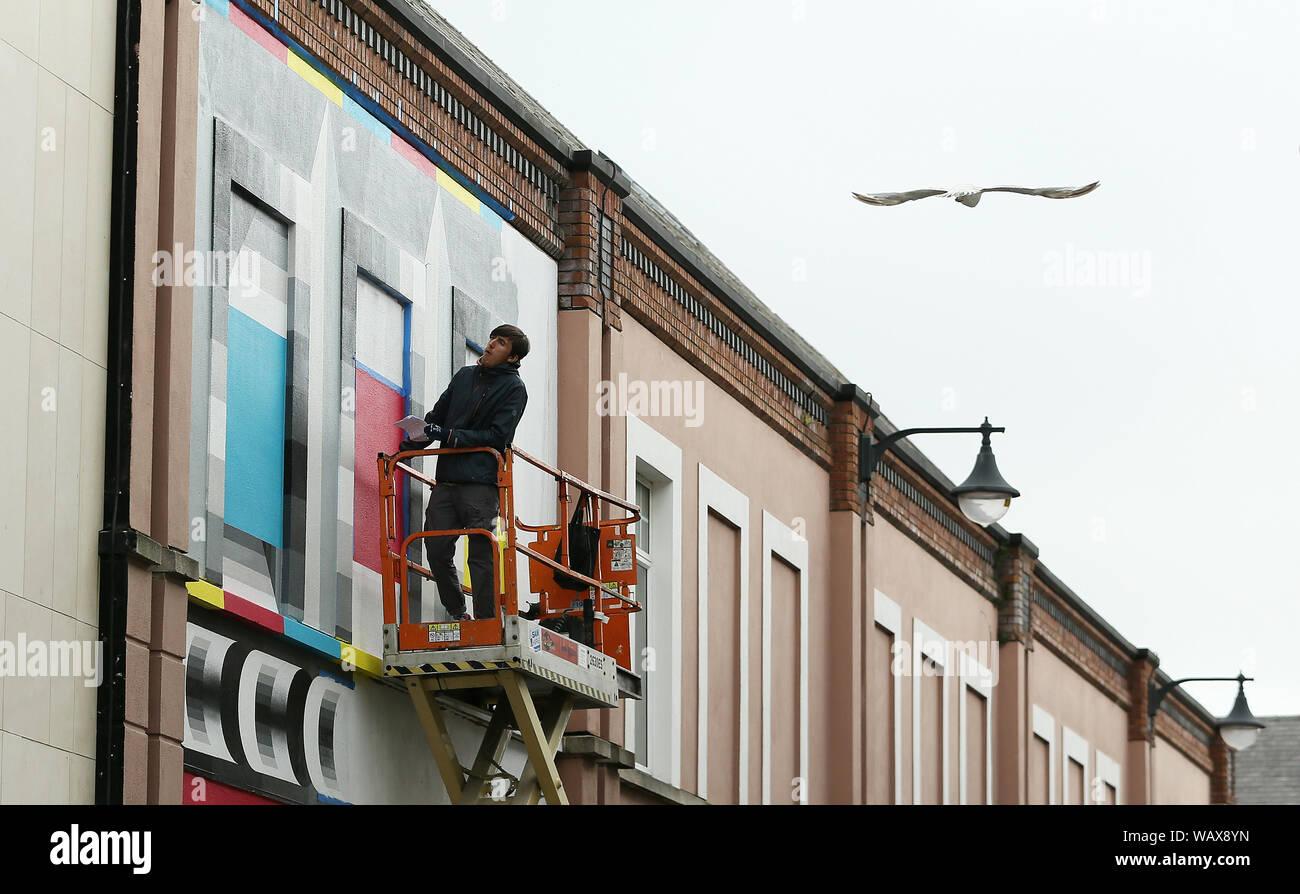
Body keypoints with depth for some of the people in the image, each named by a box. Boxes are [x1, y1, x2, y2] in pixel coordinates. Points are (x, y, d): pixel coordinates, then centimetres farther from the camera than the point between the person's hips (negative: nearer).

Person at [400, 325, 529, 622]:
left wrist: (449, 436, -14)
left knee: (481, 555, -8)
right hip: (446, 480, 6)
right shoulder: (465, 376, 19)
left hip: (481, 482, -6)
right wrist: (405, 449, 15)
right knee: (437, 550, 1)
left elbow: (497, 436, -9)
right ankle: (457, 614, 15)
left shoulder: (513, 388, 1)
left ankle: (487, 621, -5)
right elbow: (436, 417, 25)